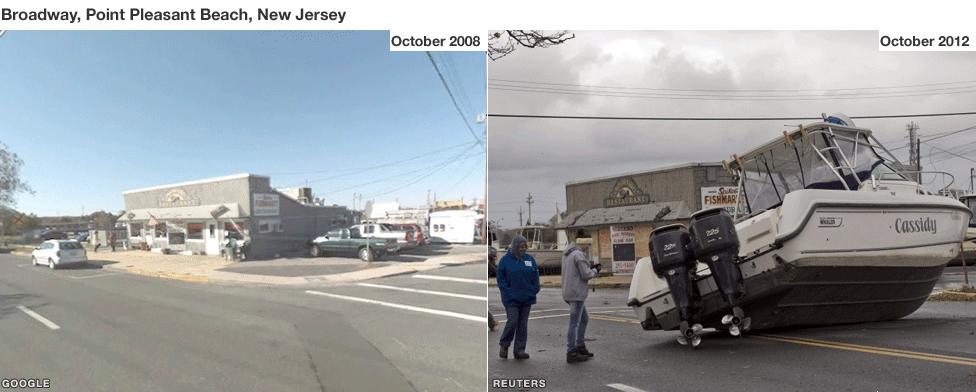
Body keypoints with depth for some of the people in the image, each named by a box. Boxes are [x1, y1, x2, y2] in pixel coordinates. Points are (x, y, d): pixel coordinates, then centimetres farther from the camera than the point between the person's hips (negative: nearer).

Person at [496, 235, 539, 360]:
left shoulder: (530, 259, 7)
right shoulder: (505, 260, -4)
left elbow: (535, 276, 11)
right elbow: (500, 278, -3)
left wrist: (534, 290, 1)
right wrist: (507, 292, -10)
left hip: (527, 298, 4)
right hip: (511, 298, -4)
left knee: (523, 324, 6)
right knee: (512, 322, -8)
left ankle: (520, 350, 13)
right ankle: (504, 345, 15)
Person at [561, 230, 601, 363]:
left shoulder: (566, 254, 14)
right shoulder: (578, 255, -17)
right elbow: (586, 275, -17)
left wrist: (591, 268, 12)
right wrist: (595, 270, 2)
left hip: (568, 292, 10)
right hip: (576, 293, -10)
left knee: (584, 319, 20)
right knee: (574, 323, -4)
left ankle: (580, 347, 24)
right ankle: (571, 353, 0)